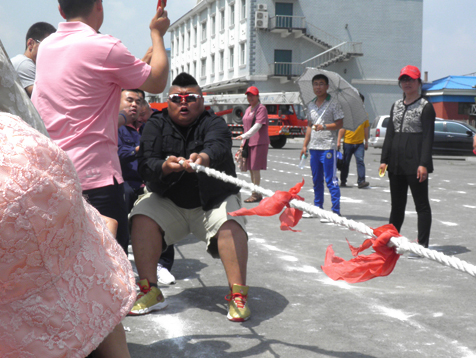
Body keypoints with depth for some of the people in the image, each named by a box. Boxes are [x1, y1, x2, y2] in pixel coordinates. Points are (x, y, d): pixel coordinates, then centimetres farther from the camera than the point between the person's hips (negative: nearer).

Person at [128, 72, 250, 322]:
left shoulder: (214, 124, -9)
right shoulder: (156, 125, -2)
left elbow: (218, 147, -33)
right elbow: (145, 164, -16)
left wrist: (203, 157, -58)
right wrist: (165, 166, -40)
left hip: (213, 200, -2)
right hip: (168, 201, 2)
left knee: (231, 224, -30)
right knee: (142, 218, -23)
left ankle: (238, 294, -21)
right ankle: (150, 292, -16)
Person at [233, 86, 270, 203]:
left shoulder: (261, 108, -8)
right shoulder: (248, 110, 18)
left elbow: (258, 125, -20)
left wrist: (244, 136, -29)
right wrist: (243, 142, 19)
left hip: (259, 143, -8)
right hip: (248, 143, 8)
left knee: (255, 168, -9)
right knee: (250, 168, 10)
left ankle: (256, 194, -5)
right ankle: (255, 193, 17)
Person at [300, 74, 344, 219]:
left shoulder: (333, 104, -3)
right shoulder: (311, 105, 14)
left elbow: (340, 124, -8)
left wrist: (324, 126, -23)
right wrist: (305, 145, 15)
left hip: (328, 147, -6)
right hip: (314, 147, 6)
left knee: (331, 180, -6)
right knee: (316, 180, 13)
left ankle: (336, 211, -3)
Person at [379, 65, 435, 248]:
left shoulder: (425, 107, -3)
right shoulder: (396, 106, 15)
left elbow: (428, 137, -9)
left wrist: (423, 163, -17)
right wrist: (384, 160, 8)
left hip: (415, 163, -6)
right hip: (396, 164, 6)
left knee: (421, 205, -1)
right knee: (397, 204, 14)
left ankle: (422, 245, 2)